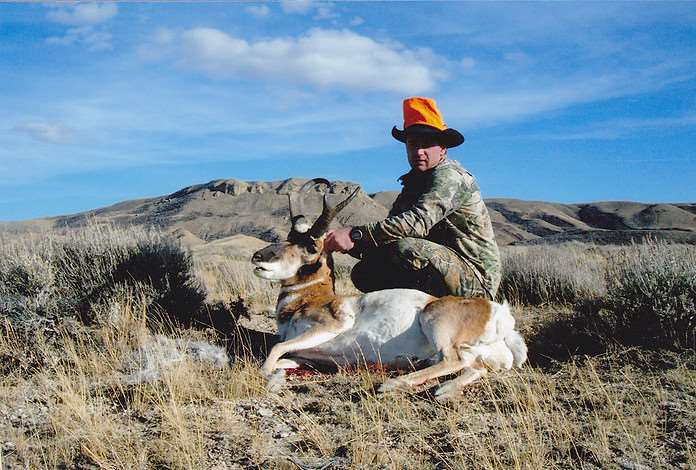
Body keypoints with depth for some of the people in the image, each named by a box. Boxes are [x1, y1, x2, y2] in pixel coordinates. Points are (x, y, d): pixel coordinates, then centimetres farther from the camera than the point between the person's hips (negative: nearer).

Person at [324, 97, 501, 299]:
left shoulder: (449, 176, -13)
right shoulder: (413, 182, 14)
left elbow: (418, 222, -30)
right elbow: (389, 230, 4)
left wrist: (355, 234, -34)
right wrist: (354, 244, -17)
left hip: (476, 280, -8)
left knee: (405, 248, -31)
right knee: (364, 273, 0)